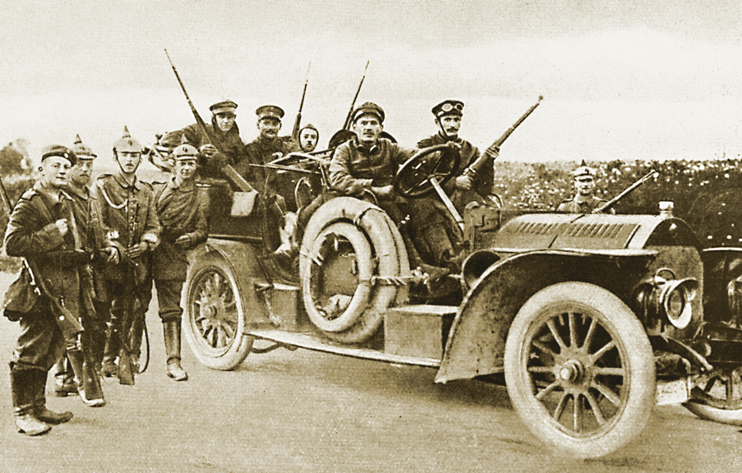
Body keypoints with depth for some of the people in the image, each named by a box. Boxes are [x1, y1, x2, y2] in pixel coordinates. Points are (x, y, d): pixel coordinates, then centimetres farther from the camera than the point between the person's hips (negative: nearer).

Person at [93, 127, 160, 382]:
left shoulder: (146, 191, 16)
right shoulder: (102, 186, 3)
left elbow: (153, 225, 14)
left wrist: (146, 243, -6)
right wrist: (114, 245, -16)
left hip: (140, 259, 4)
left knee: (138, 310, 5)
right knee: (113, 311, -7)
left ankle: (132, 356, 18)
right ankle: (109, 359, 3)